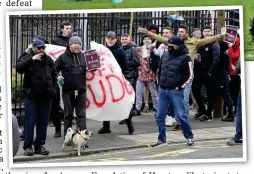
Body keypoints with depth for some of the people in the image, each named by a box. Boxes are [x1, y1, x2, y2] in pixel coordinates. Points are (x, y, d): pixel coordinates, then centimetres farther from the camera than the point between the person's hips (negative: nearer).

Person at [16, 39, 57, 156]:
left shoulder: (48, 60, 12)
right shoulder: (27, 59, 0)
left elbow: (54, 75, 20)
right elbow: (18, 68, -19)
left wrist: (53, 89, 10)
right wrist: (32, 59, -24)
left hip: (46, 96, 4)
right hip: (32, 95, -4)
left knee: (43, 122, 7)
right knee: (30, 122, -3)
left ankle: (39, 145, 14)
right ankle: (28, 146, 3)